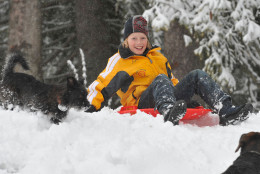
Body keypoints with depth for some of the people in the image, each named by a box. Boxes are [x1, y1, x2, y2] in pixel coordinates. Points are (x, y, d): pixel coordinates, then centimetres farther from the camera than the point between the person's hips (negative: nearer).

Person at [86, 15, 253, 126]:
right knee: (160, 79, -36)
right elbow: (100, 86, 5)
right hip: (142, 103, -6)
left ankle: (226, 112, -25)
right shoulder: (119, 61, 8)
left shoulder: (157, 55, 25)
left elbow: (172, 79, 34)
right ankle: (169, 115, -68)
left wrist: (187, 93, 24)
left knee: (198, 76, -7)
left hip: (169, 98, 6)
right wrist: (94, 107, -10)